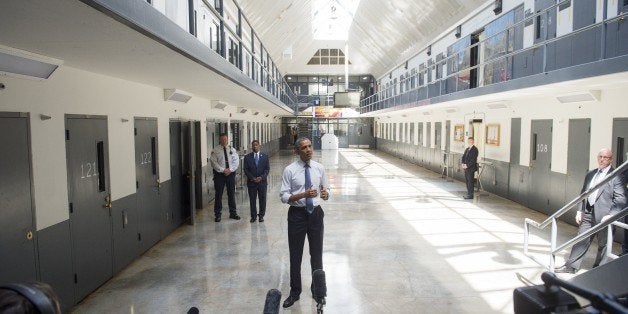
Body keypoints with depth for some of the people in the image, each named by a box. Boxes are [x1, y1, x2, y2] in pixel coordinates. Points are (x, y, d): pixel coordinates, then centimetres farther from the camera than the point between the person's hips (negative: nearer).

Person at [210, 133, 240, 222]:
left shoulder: (232, 150, 9)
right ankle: (218, 215, 12)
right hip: (219, 174, -3)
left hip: (231, 174, 3)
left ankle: (233, 213, 21)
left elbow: (236, 162, 3)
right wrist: (223, 170, -16)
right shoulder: (215, 150, -1)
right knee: (218, 195, 2)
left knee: (231, 194, 10)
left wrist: (230, 170, -11)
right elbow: (213, 162, -8)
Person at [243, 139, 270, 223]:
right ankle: (253, 216, 16)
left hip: (262, 181, 0)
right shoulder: (247, 157, 3)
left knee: (262, 199, 5)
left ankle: (261, 215, 17)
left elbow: (267, 169, 1)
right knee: (252, 200, 5)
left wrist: (261, 177, -12)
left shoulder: (264, 156, 5)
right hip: (251, 182, 0)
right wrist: (252, 178, -11)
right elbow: (245, 169, 0)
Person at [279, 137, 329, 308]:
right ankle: (295, 292, 31)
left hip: (316, 214, 2)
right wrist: (303, 194, -26)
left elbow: (325, 189, 8)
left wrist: (325, 194, -16)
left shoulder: (319, 168, 0)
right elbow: (284, 196, -11)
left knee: (317, 254, 16)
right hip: (297, 214, -2)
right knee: (295, 255, 11)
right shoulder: (290, 170, -10)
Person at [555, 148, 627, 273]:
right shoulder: (590, 174, 12)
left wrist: (610, 215, -19)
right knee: (581, 240, 9)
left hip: (604, 216, -5)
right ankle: (571, 266, 16)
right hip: (588, 214, 6)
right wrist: (580, 210, 10)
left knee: (603, 244, 9)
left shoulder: (616, 177, -8)